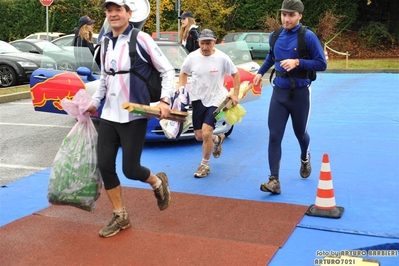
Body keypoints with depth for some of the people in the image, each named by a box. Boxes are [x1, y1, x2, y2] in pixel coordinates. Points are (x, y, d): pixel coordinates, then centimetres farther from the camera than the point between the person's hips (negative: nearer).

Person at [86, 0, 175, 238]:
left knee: (130, 169, -6)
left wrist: (165, 100, -19)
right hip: (109, 115, 6)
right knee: (105, 165, 2)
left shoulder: (141, 39, -9)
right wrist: (94, 103, 15)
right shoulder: (106, 43, 11)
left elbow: (168, 71, -7)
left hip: (134, 116, -6)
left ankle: (158, 183, 29)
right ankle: (120, 217, 18)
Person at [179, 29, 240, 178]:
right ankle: (217, 139, 44)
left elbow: (235, 74, 1)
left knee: (206, 133, -15)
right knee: (199, 136, 8)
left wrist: (235, 94, -3)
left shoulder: (222, 58, -12)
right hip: (198, 99, 3)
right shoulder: (192, 57, -7)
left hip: (215, 99, -3)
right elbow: (183, 73, 10)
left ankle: (205, 165, 7)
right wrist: (181, 89, -4)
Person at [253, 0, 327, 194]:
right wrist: (260, 72, 16)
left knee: (300, 132, 16)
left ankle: (305, 158, 49)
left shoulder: (308, 37, -13)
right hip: (279, 92, 3)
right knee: (274, 136, -7)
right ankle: (274, 180, -6)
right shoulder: (275, 36, 3)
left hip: (300, 93, -3)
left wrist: (297, 62, -24)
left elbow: (322, 64, -13)